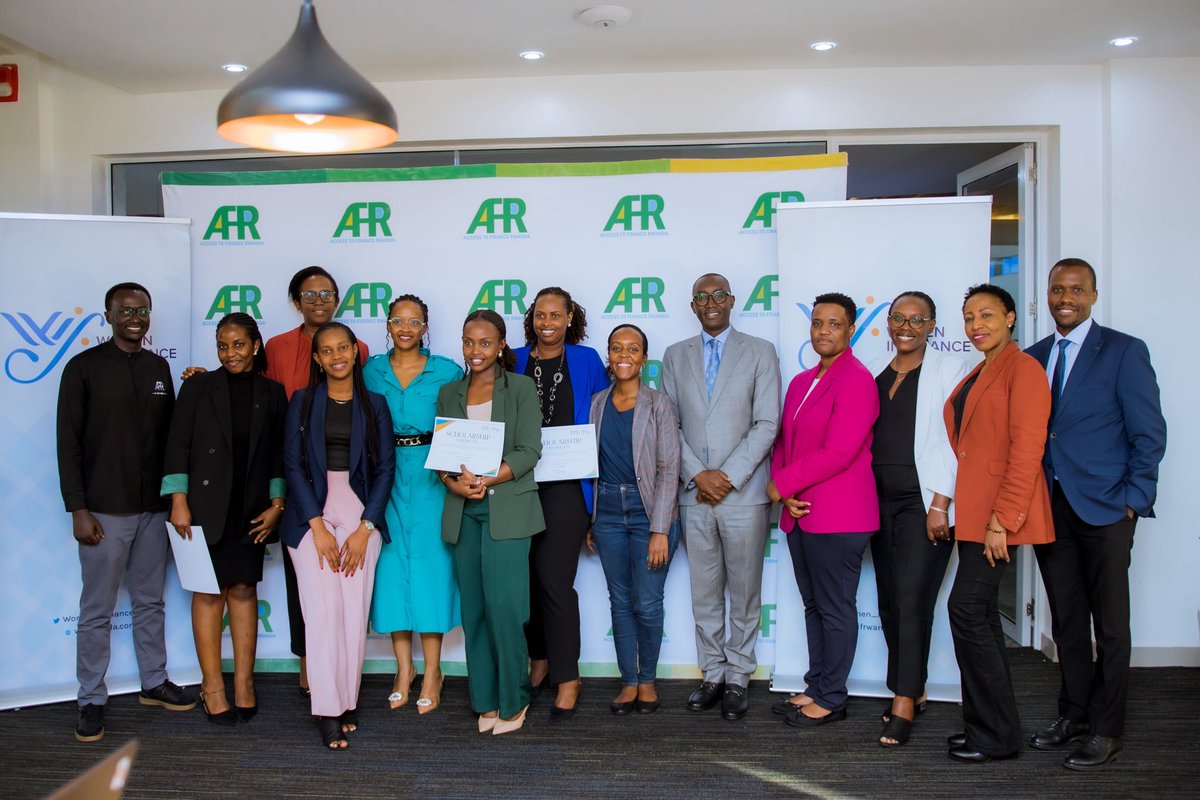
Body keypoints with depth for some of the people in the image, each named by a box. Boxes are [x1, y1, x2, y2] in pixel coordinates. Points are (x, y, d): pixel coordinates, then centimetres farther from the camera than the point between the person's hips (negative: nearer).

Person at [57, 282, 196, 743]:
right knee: (97, 610, 4)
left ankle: (154, 683, 27)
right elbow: (68, 443, -6)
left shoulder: (158, 367, 9)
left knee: (150, 602, 14)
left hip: (153, 508, 4)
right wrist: (78, 510, -11)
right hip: (104, 510, -4)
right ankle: (91, 701, 16)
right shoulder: (84, 367, -4)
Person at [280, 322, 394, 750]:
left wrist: (364, 529, -5)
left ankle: (348, 701, 12)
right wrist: (318, 526, -9)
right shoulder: (303, 402, 7)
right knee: (322, 610, -7)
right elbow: (293, 464, 0)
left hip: (360, 515, 1)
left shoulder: (374, 404, 8)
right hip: (312, 514, -1)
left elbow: (386, 468, 4)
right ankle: (328, 711, 0)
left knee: (355, 611, -2)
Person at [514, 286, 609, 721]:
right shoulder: (515, 361, 10)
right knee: (526, 576, 7)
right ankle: (539, 660, 27)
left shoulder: (586, 360, 5)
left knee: (554, 579, -8)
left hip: (567, 484, -3)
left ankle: (567, 677, 5)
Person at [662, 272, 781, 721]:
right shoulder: (676, 356, 11)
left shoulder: (760, 352, 3)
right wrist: (698, 475, -6)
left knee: (744, 594, 5)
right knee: (704, 595, 10)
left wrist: (728, 475, -11)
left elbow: (767, 423, -4)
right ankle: (713, 675, 22)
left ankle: (738, 678, 18)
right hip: (694, 494, 3)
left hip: (743, 493, -2)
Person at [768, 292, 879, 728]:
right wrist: (784, 492, -2)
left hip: (838, 518, -8)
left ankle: (831, 699, 14)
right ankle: (816, 687, 27)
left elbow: (838, 452, -20)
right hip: (799, 513, 8)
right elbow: (784, 442, 16)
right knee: (813, 606, 16)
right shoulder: (801, 381, 16)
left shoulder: (856, 381, -12)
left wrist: (781, 485, -13)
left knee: (835, 609, 2)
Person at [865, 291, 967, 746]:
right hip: (881, 502, 6)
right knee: (889, 602, 10)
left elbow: (955, 441, -8)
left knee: (913, 600, -9)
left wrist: (940, 504, -14)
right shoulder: (873, 372, 13)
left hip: (926, 503, -6)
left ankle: (903, 707, -3)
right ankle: (912, 690, 24)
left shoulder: (949, 371, -3)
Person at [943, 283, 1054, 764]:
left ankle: (996, 736, 2)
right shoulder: (977, 375, 18)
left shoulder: (1023, 369, -9)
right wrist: (957, 505, 11)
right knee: (981, 612, 11)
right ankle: (989, 725, 21)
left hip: (999, 513, -9)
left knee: (966, 608, -10)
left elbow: (1026, 450, -16)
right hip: (974, 512, 9)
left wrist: (1002, 520, -20)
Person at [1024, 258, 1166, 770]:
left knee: (1110, 626, 4)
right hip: (1048, 509, 4)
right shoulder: (1031, 358, 11)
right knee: (1066, 622, 12)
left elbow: (1149, 434, -4)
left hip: (1104, 510, -4)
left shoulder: (1124, 351, -2)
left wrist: (1133, 502, -9)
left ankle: (1106, 729, 15)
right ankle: (1074, 714, 26)